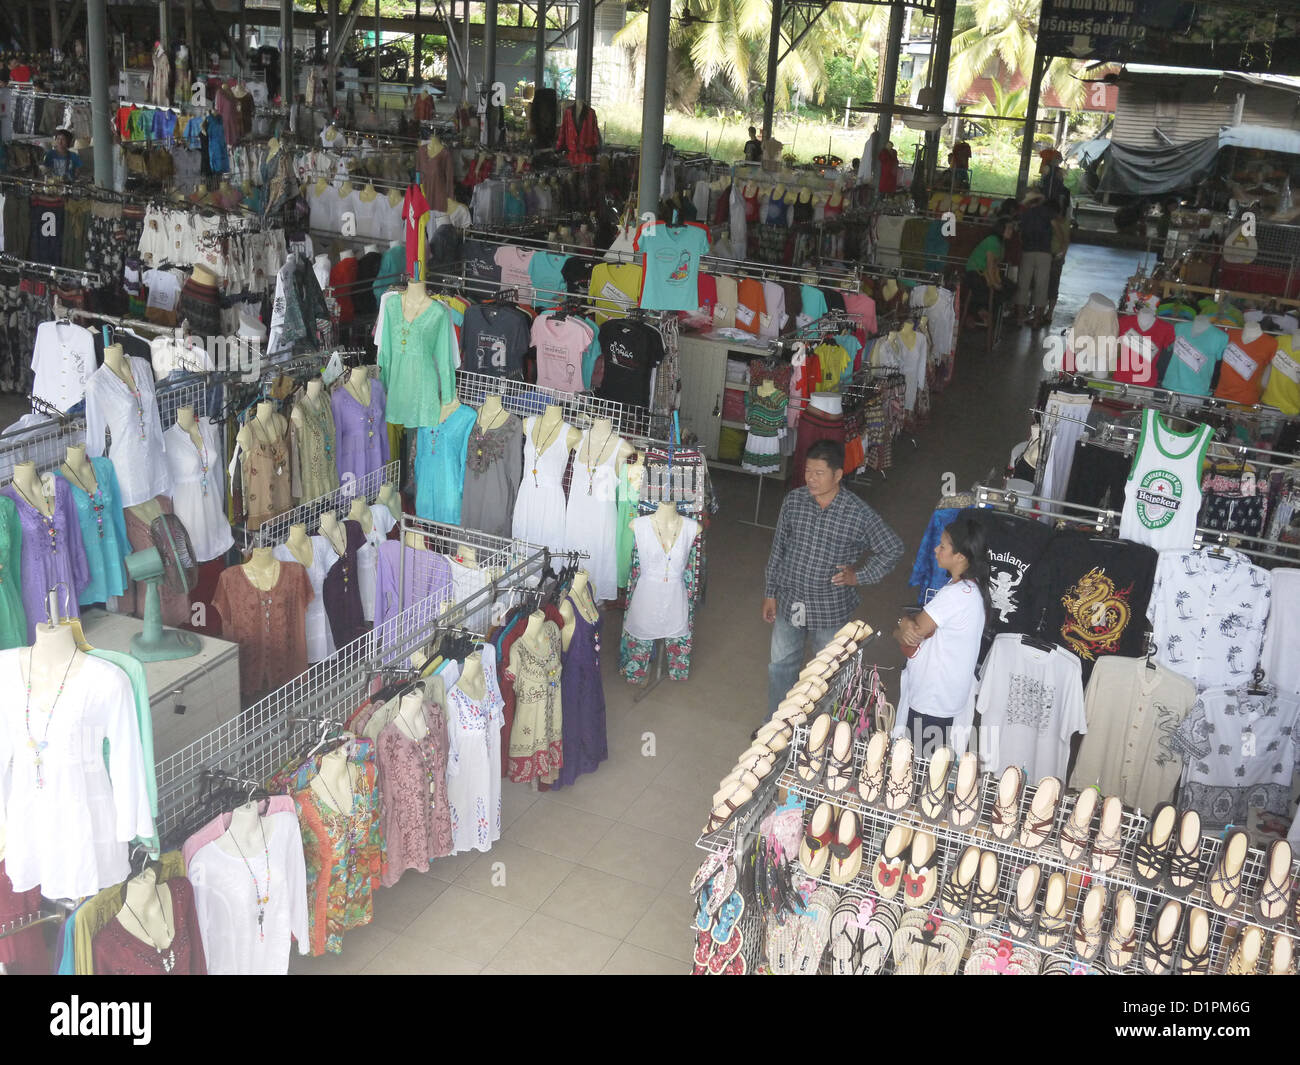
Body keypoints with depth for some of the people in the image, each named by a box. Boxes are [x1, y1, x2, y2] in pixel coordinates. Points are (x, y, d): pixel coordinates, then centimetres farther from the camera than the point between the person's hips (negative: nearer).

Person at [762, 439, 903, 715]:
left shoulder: (858, 514, -17)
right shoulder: (794, 501, -7)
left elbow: (893, 549, -4)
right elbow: (778, 549, 3)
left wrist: (860, 576, -9)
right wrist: (770, 593, 6)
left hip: (831, 609, -3)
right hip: (789, 601, 3)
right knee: (781, 665, 17)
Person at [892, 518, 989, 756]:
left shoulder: (956, 594, -25)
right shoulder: (972, 587, 7)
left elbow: (917, 629, -19)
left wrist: (904, 624, 2)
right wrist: (907, 627, -12)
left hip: (933, 699, -9)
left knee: (922, 761, 1)